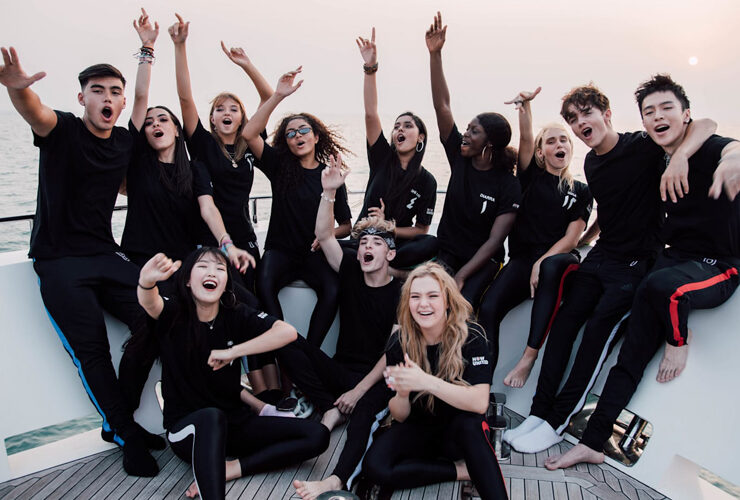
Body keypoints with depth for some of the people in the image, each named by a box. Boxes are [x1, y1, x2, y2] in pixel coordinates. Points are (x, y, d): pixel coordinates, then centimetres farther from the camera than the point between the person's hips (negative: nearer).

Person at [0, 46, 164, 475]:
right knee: (92, 350, -8)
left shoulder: (126, 142, 8)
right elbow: (34, 111, -31)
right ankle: (128, 435, 9)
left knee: (155, 319, -9)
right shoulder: (62, 130, -7)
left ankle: (121, 417, 11)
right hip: (59, 261, -4)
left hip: (106, 255, 5)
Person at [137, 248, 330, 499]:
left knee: (317, 435, -11)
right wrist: (147, 280, -56)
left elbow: (287, 331, -16)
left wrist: (232, 351, -22)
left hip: (233, 422, 4)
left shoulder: (236, 315, -2)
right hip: (187, 427, -4)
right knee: (211, 417, -40)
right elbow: (149, 303, -32)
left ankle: (227, 469, -15)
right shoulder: (174, 313, -8)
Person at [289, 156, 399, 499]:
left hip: (376, 379, -4)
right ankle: (331, 409, -15)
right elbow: (323, 235, -9)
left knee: (365, 409, -39)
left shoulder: (400, 294, -7)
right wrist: (329, 191, -23)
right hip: (340, 370, 4)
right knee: (288, 343, -18)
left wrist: (359, 390, -19)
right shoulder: (351, 272, 5)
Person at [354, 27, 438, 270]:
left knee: (432, 244, -33)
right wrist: (370, 68, -20)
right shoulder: (382, 158, 2)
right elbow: (371, 114, -11)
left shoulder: (426, 181, 0)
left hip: (396, 244, 0)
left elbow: (421, 230, 2)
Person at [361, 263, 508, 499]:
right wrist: (402, 393, -29)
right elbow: (400, 417, -5)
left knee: (469, 423, -36)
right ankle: (462, 470, -11)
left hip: (460, 431, -3)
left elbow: (480, 403, -27)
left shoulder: (471, 337, -16)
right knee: (374, 467, -24)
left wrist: (427, 382, -40)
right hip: (418, 428, 3)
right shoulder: (399, 343, -10)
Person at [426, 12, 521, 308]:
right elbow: (442, 106, -5)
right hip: (446, 252, 3)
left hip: (482, 260, -3)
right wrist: (435, 54, -11)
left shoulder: (509, 186, -9)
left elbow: (494, 241, -13)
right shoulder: (460, 158, 2)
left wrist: (461, 276, -23)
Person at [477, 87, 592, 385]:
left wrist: (542, 263, -14)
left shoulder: (581, 192, 13)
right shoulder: (531, 176, 15)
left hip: (559, 258, -1)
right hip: (522, 258, 1)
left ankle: (529, 356, -35)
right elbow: (525, 138, -1)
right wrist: (525, 105, -18)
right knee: (488, 307, -26)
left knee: (552, 268, -40)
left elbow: (571, 238, 2)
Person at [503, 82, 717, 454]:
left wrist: (680, 156, -34)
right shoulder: (591, 164, 10)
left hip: (636, 262, -6)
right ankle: (539, 411, -6)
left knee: (598, 330, -17)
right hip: (600, 256, 6)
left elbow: (706, 125, -17)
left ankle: (556, 422, -8)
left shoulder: (641, 147, -10)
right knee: (565, 320, -10)